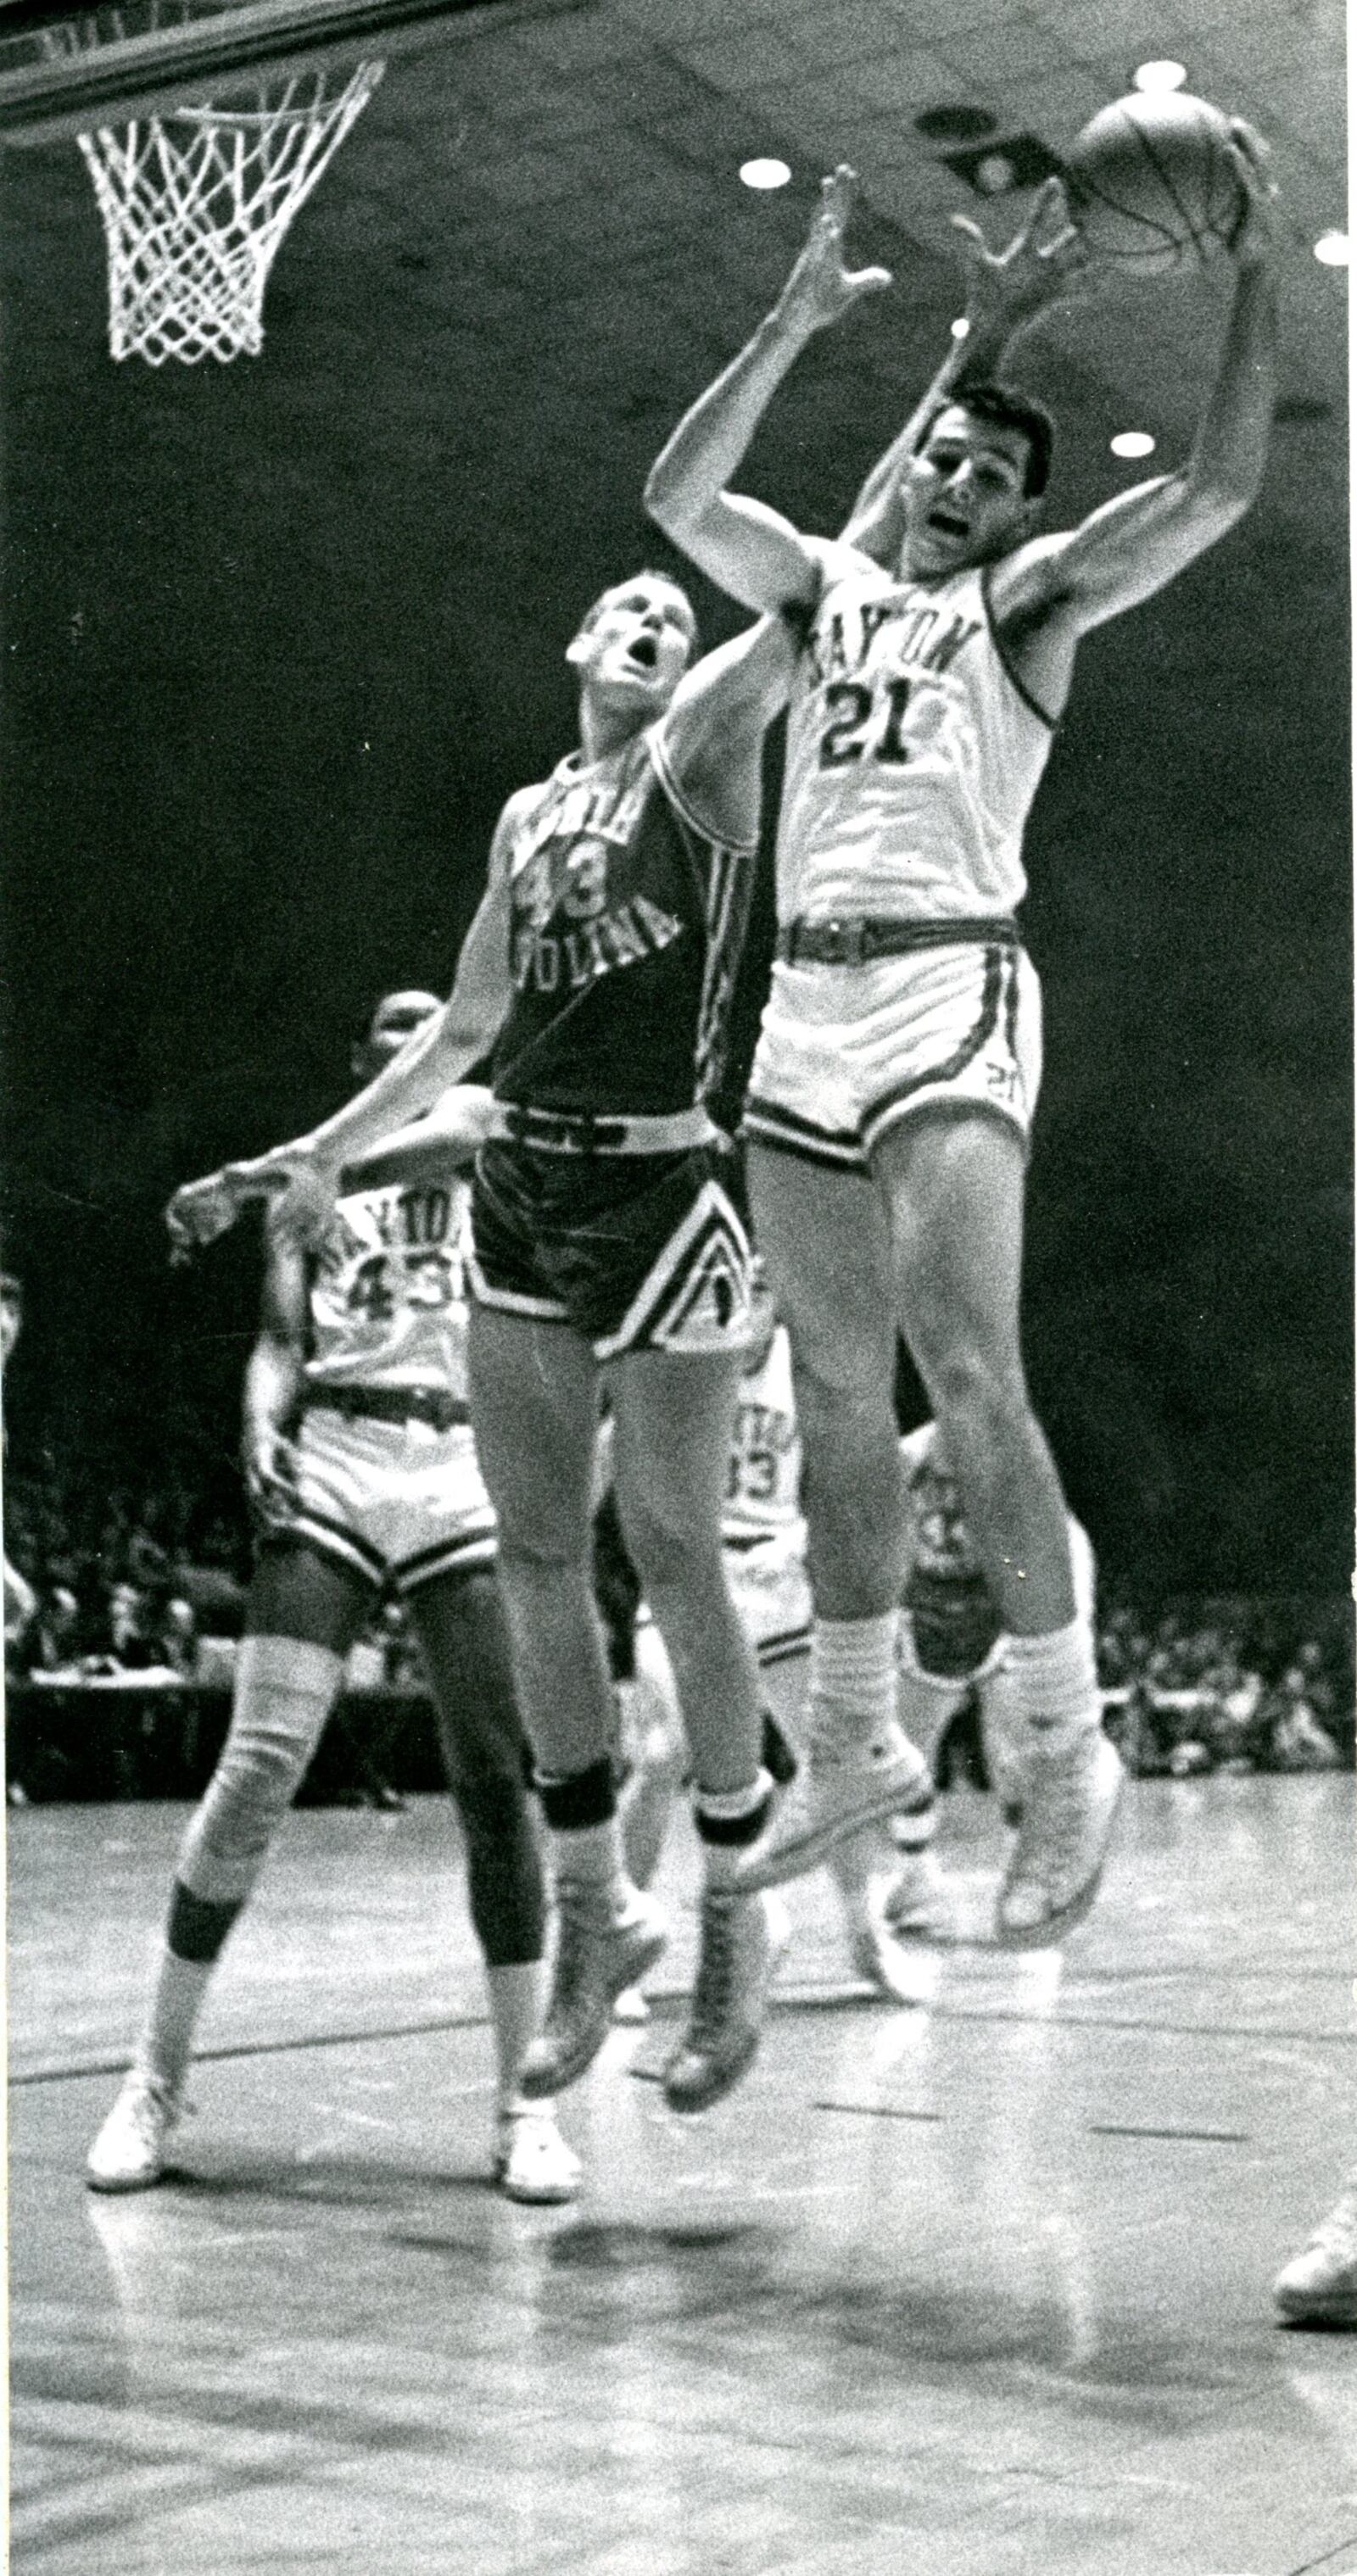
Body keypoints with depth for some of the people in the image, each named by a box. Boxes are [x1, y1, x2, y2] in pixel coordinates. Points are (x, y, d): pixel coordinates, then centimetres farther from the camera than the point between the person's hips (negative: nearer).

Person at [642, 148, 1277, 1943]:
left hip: (951, 989, -5)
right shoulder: (829, 588, 21)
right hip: (805, 1001, 6)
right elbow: (679, 495, 8)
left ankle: (1067, 1753, -8)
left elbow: (1223, 484, -4)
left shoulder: (1032, 600, 7)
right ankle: (854, 1743, 19)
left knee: (967, 1378, -18)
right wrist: (797, 321, 5)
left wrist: (1257, 270, -6)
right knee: (838, 1397, 9)